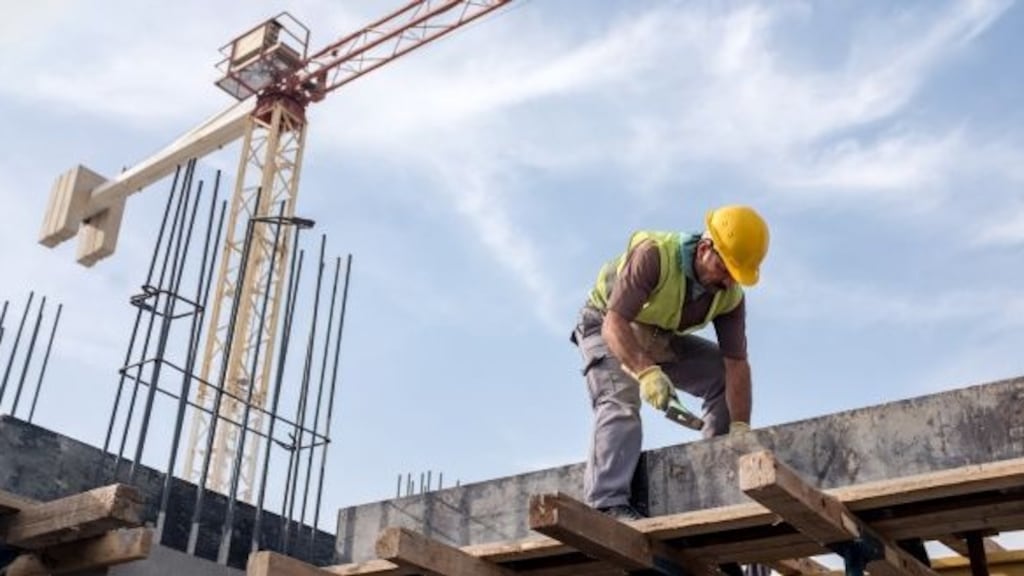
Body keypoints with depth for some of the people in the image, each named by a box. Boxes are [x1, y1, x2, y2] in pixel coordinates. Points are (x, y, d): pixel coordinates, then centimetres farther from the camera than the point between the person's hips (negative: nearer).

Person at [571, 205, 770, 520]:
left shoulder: (730, 294, -16)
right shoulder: (654, 254, -34)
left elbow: (736, 363, -18)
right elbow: (615, 324, -40)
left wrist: (740, 429, -28)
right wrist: (647, 373, -55)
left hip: (662, 340, 6)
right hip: (607, 329, -6)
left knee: (726, 379, -5)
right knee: (621, 402, -28)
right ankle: (608, 505, -35)